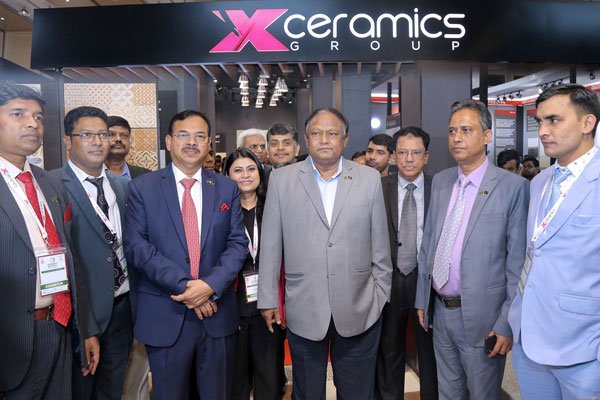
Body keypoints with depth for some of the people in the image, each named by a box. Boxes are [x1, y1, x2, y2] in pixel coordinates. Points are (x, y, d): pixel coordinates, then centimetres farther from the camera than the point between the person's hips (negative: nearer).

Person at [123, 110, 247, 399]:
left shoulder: (227, 188, 5)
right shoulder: (143, 187, 0)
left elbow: (238, 243, 1)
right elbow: (135, 246, -8)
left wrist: (211, 285, -15)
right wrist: (183, 286, -17)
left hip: (218, 312, 2)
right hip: (165, 315, -1)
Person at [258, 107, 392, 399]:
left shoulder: (370, 179, 2)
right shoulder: (281, 180, 0)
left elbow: (379, 243, 5)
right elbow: (270, 244, 1)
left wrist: (381, 295, 7)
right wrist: (268, 299, 2)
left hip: (359, 310, 1)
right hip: (304, 310, 0)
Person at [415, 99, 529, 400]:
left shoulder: (513, 187, -12)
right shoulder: (440, 181, 5)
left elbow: (517, 262, -11)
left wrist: (508, 323, -12)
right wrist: (422, 298, 9)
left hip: (482, 317, -5)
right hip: (440, 310, 5)